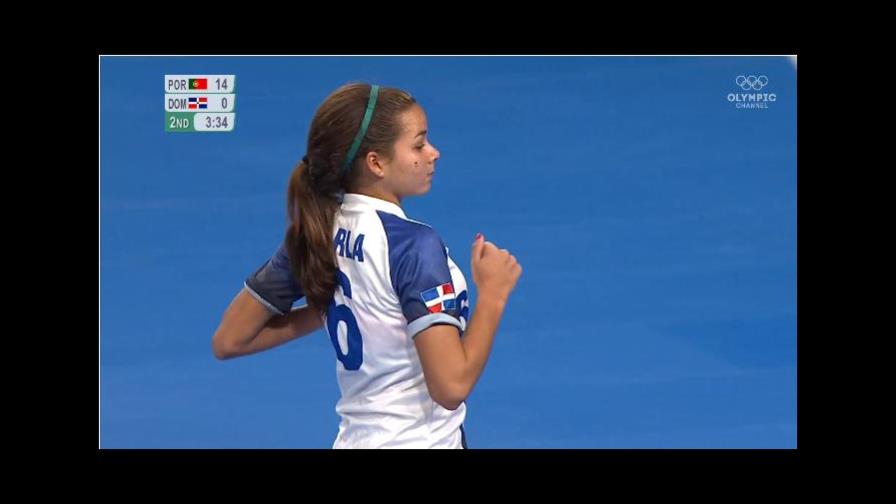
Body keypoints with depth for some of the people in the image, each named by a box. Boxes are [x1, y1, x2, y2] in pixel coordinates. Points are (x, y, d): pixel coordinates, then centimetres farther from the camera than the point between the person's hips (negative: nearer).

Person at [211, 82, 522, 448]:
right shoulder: (413, 244, -21)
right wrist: (493, 294, -15)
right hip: (419, 440, -7)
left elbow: (228, 341, 5)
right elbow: (452, 385, -25)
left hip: (355, 438, 7)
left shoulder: (317, 231, -1)